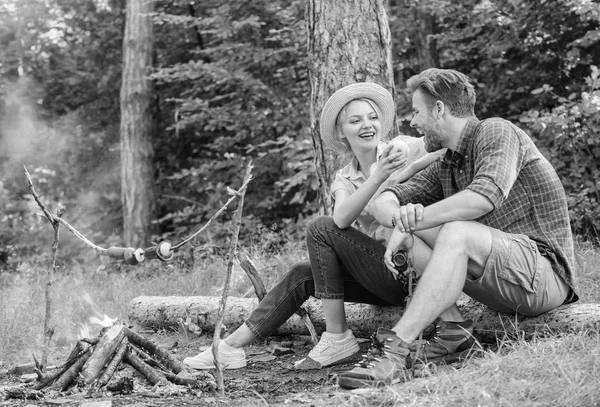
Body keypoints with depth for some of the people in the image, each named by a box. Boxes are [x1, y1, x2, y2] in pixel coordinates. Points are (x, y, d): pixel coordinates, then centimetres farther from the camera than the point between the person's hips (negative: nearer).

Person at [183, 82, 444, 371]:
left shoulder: (399, 149, -3)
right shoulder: (345, 180, 9)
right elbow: (341, 218, -14)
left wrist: (406, 172, -28)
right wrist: (377, 177, -29)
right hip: (379, 269, 6)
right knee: (302, 275, -6)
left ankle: (337, 337, -15)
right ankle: (232, 346, -2)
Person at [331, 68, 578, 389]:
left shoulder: (496, 131, -8)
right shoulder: (445, 166, 16)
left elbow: (486, 196, -27)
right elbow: (383, 202, 7)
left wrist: (412, 219, -22)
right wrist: (399, 218, -18)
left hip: (546, 272, -8)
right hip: (504, 284, 8)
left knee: (457, 232, -32)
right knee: (412, 231, 0)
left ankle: (398, 350, -35)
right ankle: (451, 329, -13)